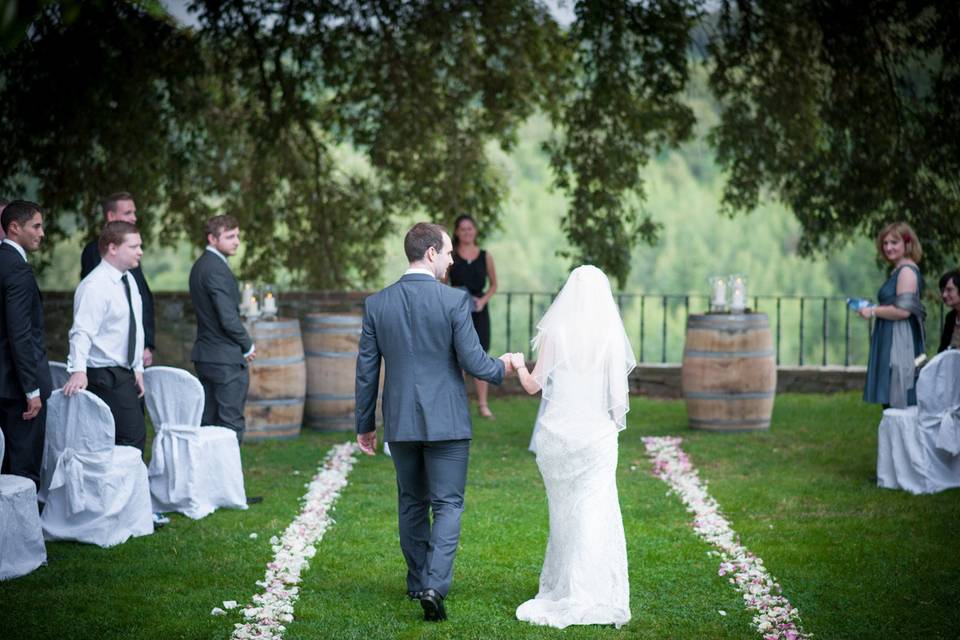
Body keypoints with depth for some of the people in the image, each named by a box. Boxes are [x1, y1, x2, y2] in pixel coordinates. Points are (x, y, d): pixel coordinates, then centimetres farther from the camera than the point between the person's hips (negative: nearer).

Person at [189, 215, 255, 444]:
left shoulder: (200, 266, 13)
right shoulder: (217, 270, -17)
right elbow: (229, 319, -21)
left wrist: (243, 345, 15)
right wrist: (248, 346, -5)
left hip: (205, 355, 10)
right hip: (227, 358, -10)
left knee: (207, 423, 12)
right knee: (231, 425, -6)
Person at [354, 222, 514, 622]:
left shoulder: (376, 304, 0)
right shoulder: (455, 301, -11)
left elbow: (366, 370, 3)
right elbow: (472, 361, -11)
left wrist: (364, 424, 13)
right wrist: (500, 367, 11)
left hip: (399, 422, 4)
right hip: (446, 421, -4)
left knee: (412, 504, 17)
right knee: (447, 505, 2)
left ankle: (418, 583, 27)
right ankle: (435, 585, -12)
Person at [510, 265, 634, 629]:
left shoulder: (554, 332, -5)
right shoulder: (612, 336, -5)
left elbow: (534, 385, 1)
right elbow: (618, 392, -4)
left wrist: (519, 364, 21)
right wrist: (616, 422, 13)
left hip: (557, 434, 1)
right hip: (597, 435, -1)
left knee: (563, 513, 14)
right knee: (595, 514, 5)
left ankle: (564, 593, 22)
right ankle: (597, 596, 2)